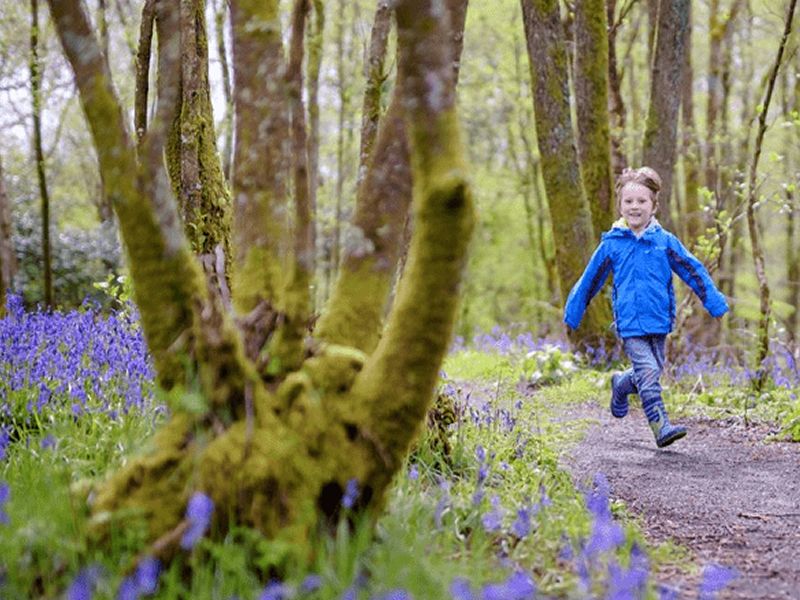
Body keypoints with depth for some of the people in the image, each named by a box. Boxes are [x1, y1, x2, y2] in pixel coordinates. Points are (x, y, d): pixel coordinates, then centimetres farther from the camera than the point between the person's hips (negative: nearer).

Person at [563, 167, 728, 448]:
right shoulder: (612, 244, -1)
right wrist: (573, 314, 13)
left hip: (659, 321, 3)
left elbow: (693, 271, 8)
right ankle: (661, 427, -15)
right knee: (649, 375, -14)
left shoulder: (665, 241, 3)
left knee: (652, 371, 15)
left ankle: (621, 384, 44)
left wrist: (714, 302, 3)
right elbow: (590, 280, 9)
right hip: (630, 324, -3)